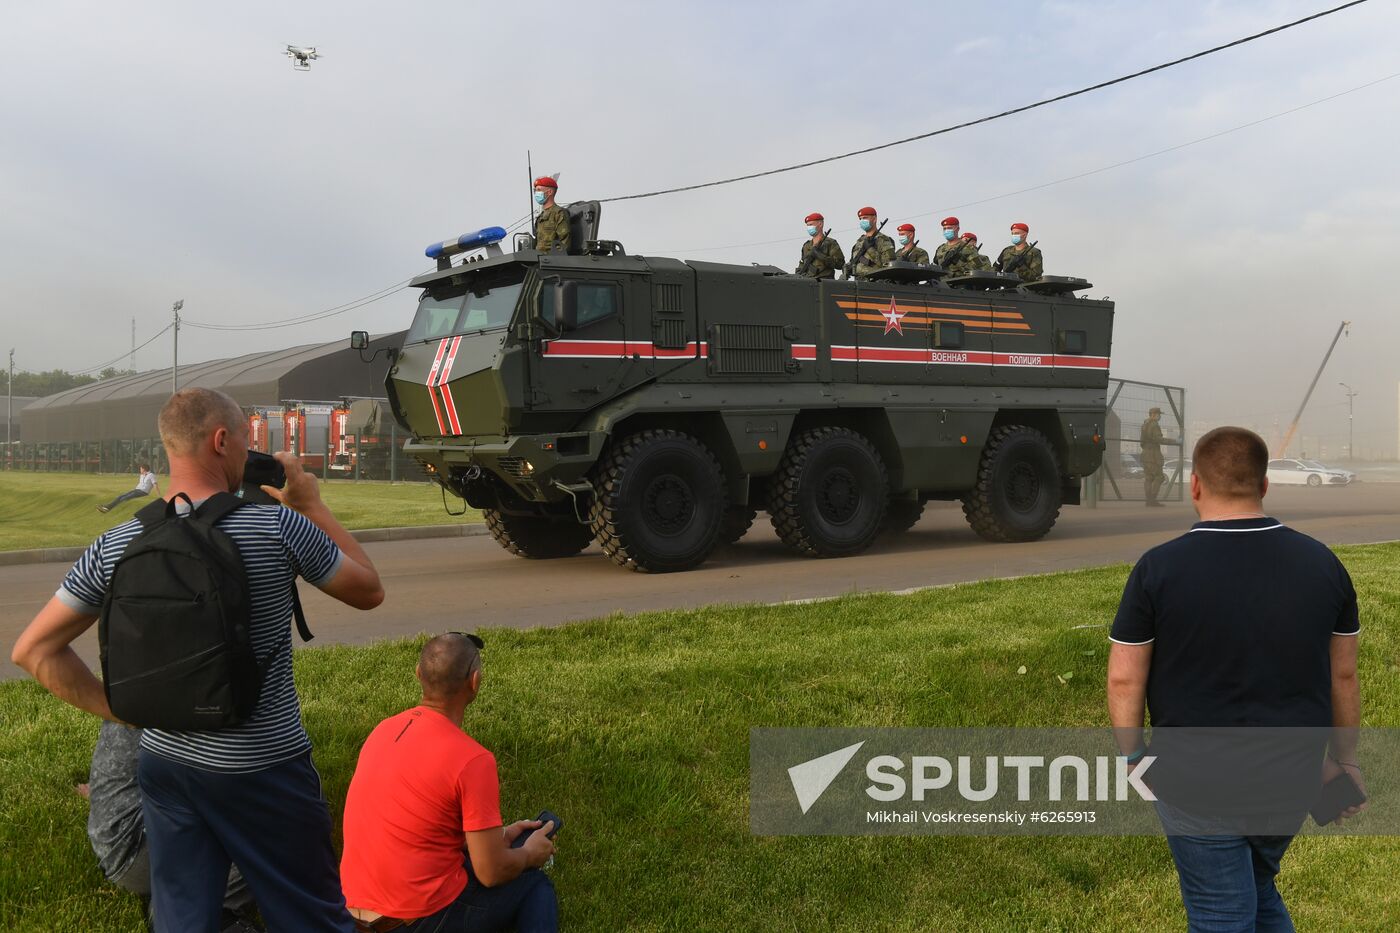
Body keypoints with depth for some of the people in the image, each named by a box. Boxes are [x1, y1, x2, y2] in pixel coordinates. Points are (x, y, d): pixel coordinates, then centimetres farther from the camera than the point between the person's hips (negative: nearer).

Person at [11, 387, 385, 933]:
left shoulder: (117, 546, -4)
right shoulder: (279, 527, -17)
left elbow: (33, 651, 1)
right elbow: (368, 591, -2)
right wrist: (311, 504, 4)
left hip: (165, 764, 5)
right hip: (263, 771, -4)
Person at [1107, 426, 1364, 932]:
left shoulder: (1159, 568, -15)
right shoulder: (1322, 564, -4)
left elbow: (1124, 678, -11)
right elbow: (1343, 676, 5)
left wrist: (1133, 755, 4)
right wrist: (1345, 760, 17)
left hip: (1197, 785, -4)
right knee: (1257, 888, 27)